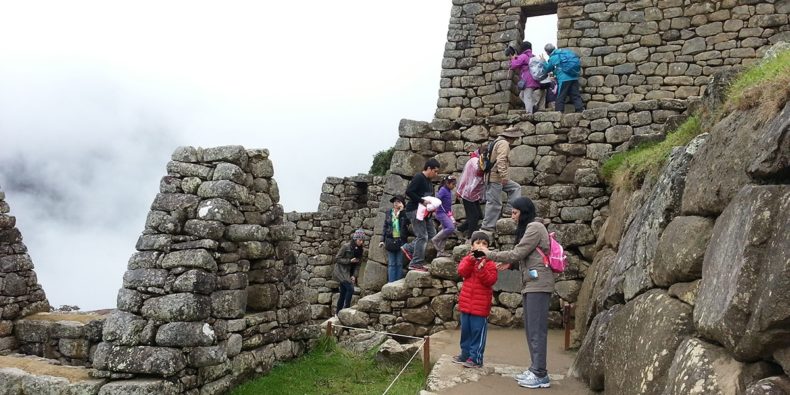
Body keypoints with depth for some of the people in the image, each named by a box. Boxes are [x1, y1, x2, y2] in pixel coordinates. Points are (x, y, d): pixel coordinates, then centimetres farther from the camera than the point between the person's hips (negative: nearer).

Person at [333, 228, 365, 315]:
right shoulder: (346, 246, -16)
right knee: (350, 289, -18)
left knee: (343, 293, 10)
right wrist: (350, 260, -20)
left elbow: (358, 264, 4)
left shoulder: (360, 249, 3)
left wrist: (354, 275, -6)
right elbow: (337, 258, -14)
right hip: (341, 271, -7)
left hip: (349, 273, 7)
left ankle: (337, 313, 21)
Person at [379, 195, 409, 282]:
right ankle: (391, 283, 3)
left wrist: (401, 211, -15)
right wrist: (382, 240, 6)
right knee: (391, 264, 2)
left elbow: (407, 222, -15)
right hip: (390, 240, 2)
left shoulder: (404, 213, 3)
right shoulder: (388, 213, 10)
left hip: (401, 241, -2)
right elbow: (385, 227, 11)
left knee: (399, 264, 2)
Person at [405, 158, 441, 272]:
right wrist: (422, 201, -22)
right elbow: (408, 192, -22)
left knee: (432, 234, 10)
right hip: (414, 210, -10)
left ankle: (409, 248, 17)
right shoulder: (418, 178, -13)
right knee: (422, 236, -11)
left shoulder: (428, 181, 17)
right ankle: (416, 263, -4)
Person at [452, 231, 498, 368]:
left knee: (478, 331, -1)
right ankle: (465, 354, 29)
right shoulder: (467, 259, 8)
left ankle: (475, 358, 8)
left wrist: (481, 267, -25)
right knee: (465, 330, 15)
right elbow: (462, 272, -10)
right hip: (466, 302, 5)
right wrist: (471, 260, -21)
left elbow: (491, 280, -15)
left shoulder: (489, 263, -3)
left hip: (481, 304, -4)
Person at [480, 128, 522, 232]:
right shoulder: (504, 143, -12)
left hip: (495, 177, 10)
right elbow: (501, 160, -24)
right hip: (495, 177, -10)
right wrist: (504, 176, -27)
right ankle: (488, 226, -3)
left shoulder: (497, 141, 20)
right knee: (494, 202, -6)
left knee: (515, 188, 15)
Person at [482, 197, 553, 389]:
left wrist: (489, 254, -6)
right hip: (530, 284, 10)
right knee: (531, 329, 10)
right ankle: (535, 369, 15)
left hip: (538, 283, -10)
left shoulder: (534, 227, -9)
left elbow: (517, 253, -13)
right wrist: (511, 264, 7)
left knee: (537, 330, -10)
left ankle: (541, 375, -8)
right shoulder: (528, 228, 22)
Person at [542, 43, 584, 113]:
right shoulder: (565, 52, 18)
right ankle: (581, 110, -2)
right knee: (575, 95, 5)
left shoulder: (552, 58, 1)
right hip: (574, 78, 6)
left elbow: (547, 69, 13)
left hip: (564, 79, -6)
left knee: (560, 97, 0)